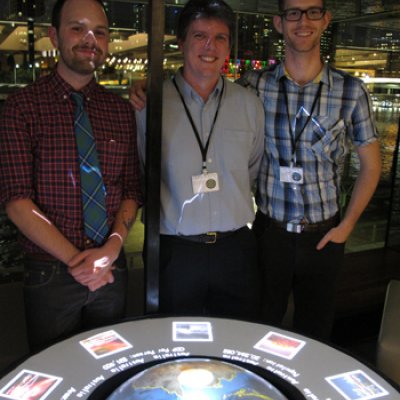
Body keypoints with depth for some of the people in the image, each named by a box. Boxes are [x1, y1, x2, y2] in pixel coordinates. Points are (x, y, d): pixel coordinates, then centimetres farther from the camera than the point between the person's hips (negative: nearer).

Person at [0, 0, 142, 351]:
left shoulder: (122, 110, 5)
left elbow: (132, 190, 4)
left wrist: (111, 248, -12)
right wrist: (76, 259, -17)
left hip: (112, 269, 4)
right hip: (50, 273, -3)